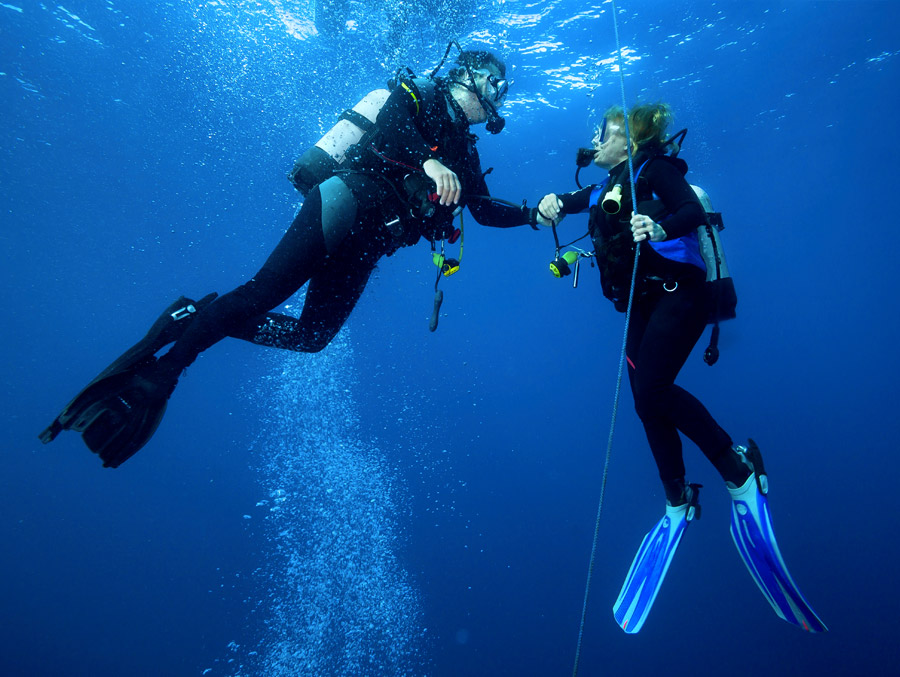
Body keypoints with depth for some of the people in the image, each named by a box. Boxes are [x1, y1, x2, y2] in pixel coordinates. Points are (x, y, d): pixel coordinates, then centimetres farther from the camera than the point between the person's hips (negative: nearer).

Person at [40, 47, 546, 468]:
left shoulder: (464, 151, 30)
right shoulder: (425, 96, 9)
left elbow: (484, 208, 30)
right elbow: (389, 118, -13)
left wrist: (532, 214, 19)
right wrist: (428, 161, -29)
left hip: (367, 242, 7)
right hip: (350, 201, -7)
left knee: (313, 335, -4)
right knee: (266, 290, -19)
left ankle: (199, 318, 4)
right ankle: (152, 368, -11)